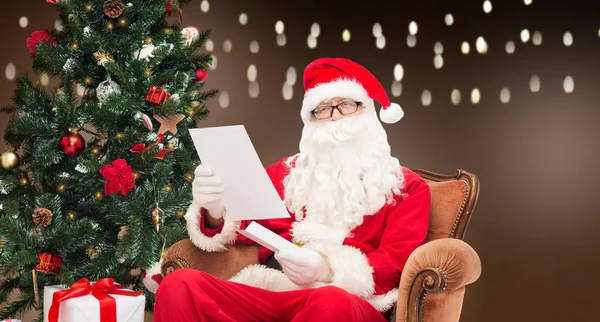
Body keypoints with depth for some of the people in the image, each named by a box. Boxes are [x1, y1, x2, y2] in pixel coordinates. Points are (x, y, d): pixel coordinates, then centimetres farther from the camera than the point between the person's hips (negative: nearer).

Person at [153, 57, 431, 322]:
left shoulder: (406, 186, 15)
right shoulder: (285, 172, 24)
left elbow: (397, 264, 1)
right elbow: (235, 229, 18)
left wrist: (329, 271, -18)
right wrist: (214, 211, -7)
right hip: (268, 293, 3)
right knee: (179, 285, -27)